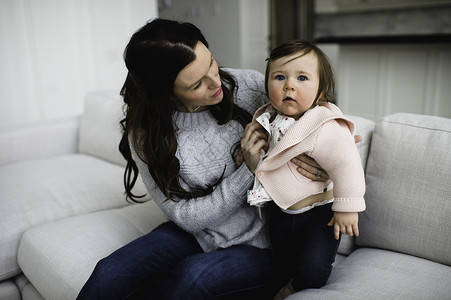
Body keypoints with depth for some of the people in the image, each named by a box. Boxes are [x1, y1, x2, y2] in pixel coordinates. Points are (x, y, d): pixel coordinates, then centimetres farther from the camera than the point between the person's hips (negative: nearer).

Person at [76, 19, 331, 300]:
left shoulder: (249, 85, -13)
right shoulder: (145, 133, -13)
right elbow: (187, 216, -11)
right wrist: (248, 170, -23)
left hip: (262, 245, 0)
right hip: (198, 232, 1)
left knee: (194, 276, -30)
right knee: (109, 275, -19)